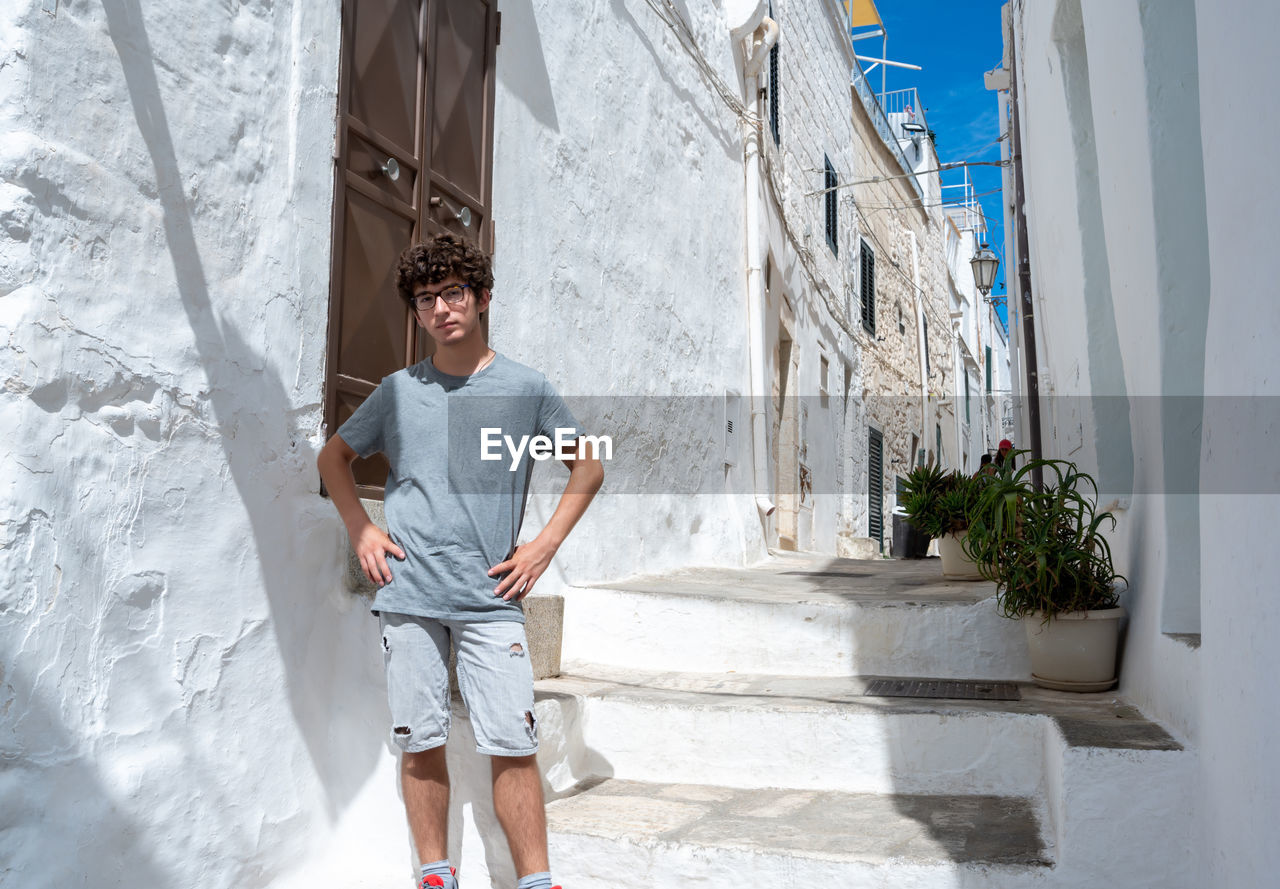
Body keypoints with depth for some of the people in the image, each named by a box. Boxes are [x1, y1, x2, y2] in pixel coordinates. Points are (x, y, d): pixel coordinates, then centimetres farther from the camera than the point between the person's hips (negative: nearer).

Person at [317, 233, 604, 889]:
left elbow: (588, 467, 12)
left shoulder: (526, 388, 4)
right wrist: (360, 529, 7)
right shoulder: (398, 390, 8)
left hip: (491, 599, -1)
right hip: (407, 595, 2)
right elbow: (334, 456, 22)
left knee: (511, 745, -3)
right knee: (420, 742, 7)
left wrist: (544, 546, 2)